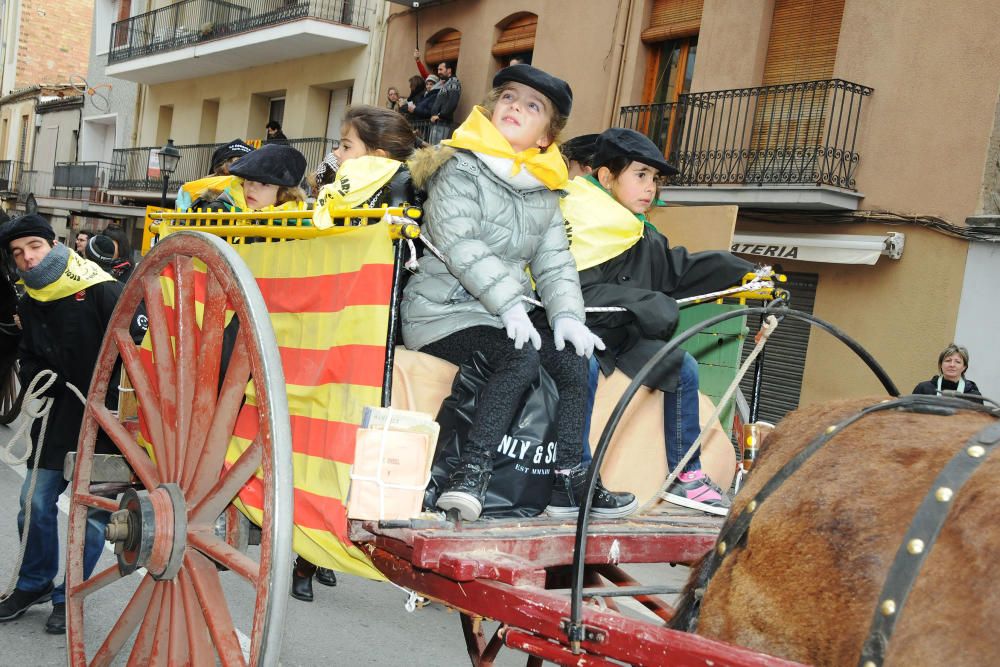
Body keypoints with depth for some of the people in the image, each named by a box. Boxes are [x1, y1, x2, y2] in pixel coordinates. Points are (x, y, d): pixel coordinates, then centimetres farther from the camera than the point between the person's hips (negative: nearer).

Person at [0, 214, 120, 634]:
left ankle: (69, 596, 19)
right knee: (35, 500, 8)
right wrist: (36, 377, -1)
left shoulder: (100, 290, -14)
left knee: (94, 509, 2)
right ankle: (34, 584, 30)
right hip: (62, 413, 6)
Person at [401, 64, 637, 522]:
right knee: (521, 357, -30)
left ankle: (569, 480, -5)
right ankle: (471, 473, -25)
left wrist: (566, 314, -10)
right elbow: (458, 244, -19)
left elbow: (554, 261, 10)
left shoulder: (545, 191, 15)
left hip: (508, 313, 7)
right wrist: (510, 305, -27)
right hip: (443, 310, -7)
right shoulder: (461, 169, -6)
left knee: (574, 357, -13)